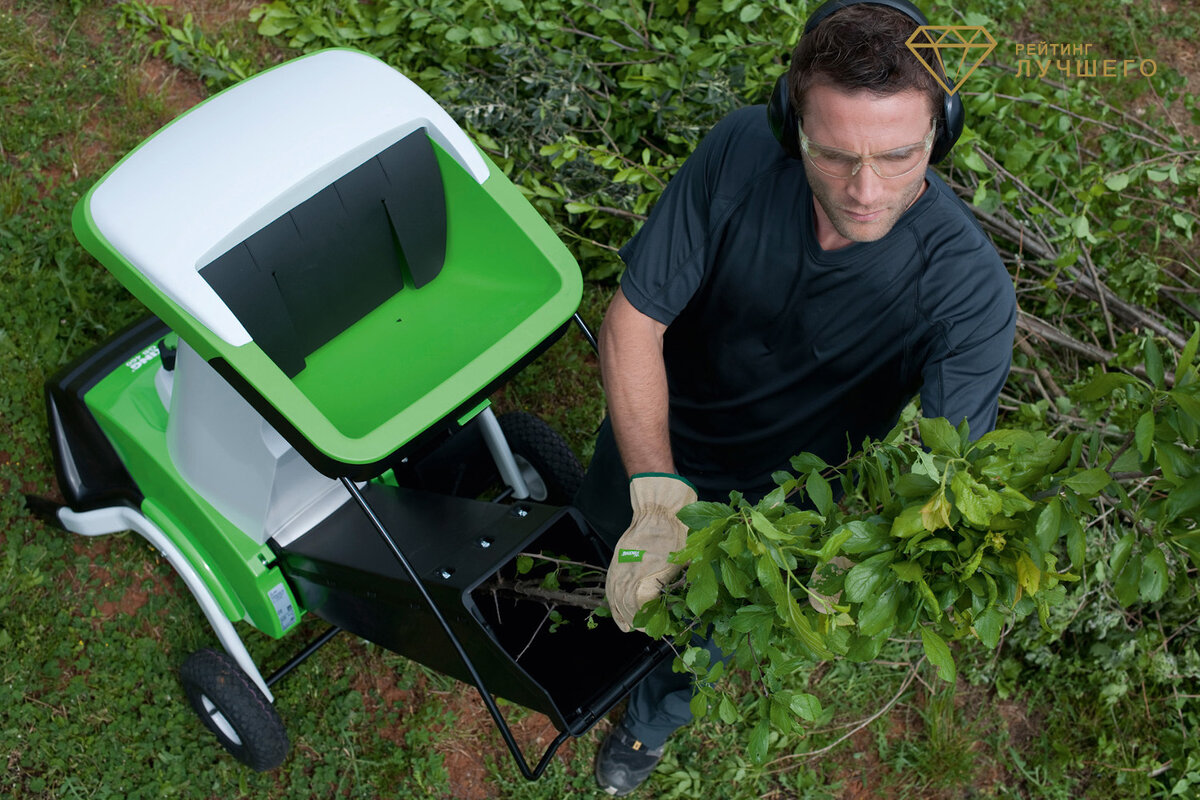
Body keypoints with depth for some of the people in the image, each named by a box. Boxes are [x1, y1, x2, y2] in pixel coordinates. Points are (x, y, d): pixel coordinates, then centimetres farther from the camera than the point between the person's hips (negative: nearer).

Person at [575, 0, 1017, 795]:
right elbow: (632, 323, -27)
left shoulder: (970, 287, -36)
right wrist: (658, 496, -39)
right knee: (609, 526, 32)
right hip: (655, 437, 2)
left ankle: (660, 709, 61)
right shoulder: (741, 151, -33)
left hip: (772, 498, -1)